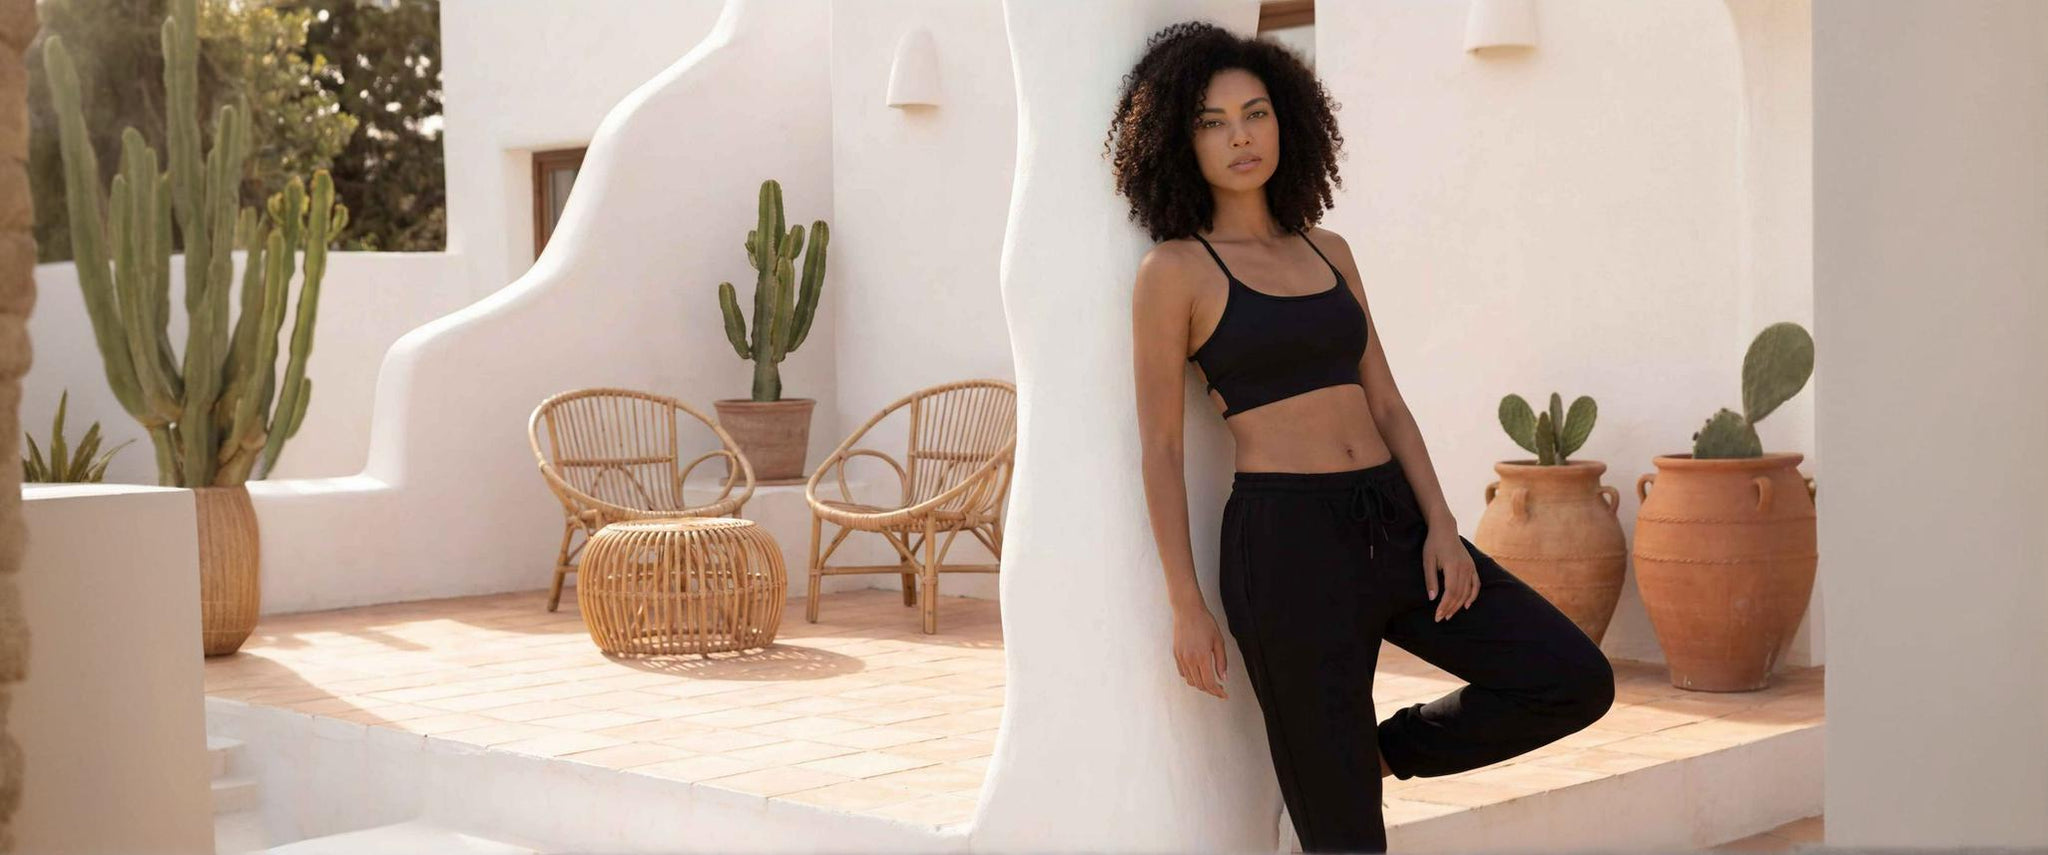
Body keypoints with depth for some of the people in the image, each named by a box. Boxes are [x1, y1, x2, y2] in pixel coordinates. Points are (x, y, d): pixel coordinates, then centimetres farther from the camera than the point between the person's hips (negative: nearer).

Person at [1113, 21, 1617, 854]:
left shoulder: (1328, 251, 14)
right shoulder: (1173, 271, -4)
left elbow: (1385, 403, 12)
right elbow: (1159, 447, -4)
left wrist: (1441, 526, -1)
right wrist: (1186, 606, -8)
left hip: (1393, 527, 6)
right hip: (1285, 543, -6)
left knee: (1577, 683, -1)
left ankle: (1374, 749, 16)